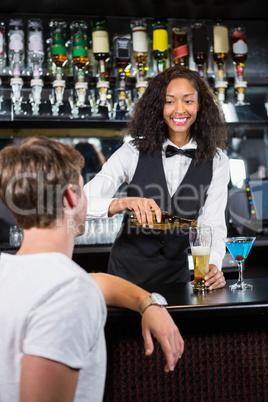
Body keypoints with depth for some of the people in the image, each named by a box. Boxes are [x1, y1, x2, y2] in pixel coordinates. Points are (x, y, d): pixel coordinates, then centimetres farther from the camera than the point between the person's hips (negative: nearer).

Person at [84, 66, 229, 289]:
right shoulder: (133, 152, -10)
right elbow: (83, 202, -17)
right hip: (127, 270, -1)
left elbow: (213, 224, -8)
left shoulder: (216, 162, -4)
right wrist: (123, 203, -36)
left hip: (176, 271, 2)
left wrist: (213, 265, -27)